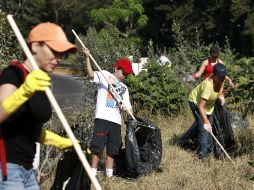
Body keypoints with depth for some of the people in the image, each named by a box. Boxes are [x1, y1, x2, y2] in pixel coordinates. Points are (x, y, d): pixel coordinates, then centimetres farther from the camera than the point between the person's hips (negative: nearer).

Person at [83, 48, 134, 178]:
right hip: (103, 117, -6)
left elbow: (127, 106, 19)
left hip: (116, 120, 6)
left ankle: (109, 174, 14)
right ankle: (93, 172, -5)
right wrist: (87, 57, -23)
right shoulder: (105, 75, 8)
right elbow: (91, 74, -10)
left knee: (113, 148, 8)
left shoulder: (124, 88, 24)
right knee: (98, 145, -9)